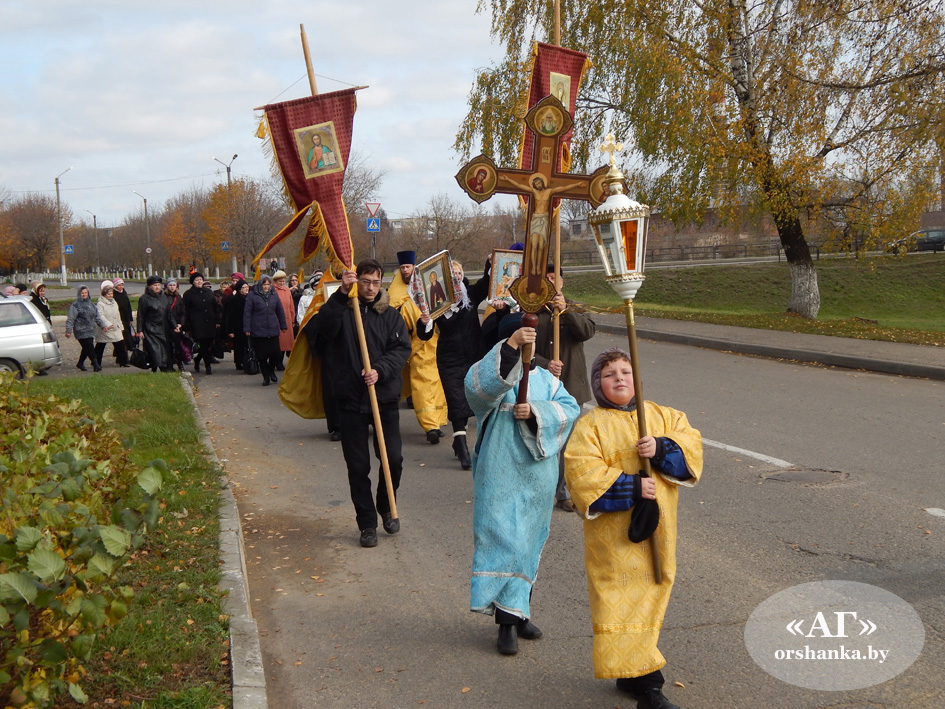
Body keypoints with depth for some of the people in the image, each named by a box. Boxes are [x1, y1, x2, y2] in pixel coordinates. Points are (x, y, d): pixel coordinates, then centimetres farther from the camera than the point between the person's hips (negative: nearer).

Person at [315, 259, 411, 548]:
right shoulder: (342, 310, 0)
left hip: (385, 398, 1)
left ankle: (386, 508, 27)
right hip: (350, 400, -1)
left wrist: (379, 370, -21)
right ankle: (367, 524, 18)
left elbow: (401, 348, -4)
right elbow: (323, 327, -21)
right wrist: (341, 294, -33)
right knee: (358, 467, 4)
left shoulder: (391, 315, 7)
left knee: (393, 459, -1)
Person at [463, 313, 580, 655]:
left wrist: (535, 411, -17)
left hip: (536, 476, 5)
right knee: (502, 539, -9)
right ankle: (509, 619, -4)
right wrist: (511, 346, -41)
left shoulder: (545, 379, 12)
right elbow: (480, 383, -29)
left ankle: (517, 611, 26)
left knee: (528, 542, 13)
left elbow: (569, 408, 0)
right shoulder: (492, 372, -4)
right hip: (499, 475, -5)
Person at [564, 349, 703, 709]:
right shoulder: (591, 424, -5)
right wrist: (632, 488, -20)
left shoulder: (662, 416, 10)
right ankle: (644, 678, -3)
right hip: (613, 529, -5)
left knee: (650, 590, 12)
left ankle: (632, 672, 27)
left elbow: (691, 445, 1)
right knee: (623, 595, -7)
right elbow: (582, 472, -16)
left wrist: (661, 448, -19)